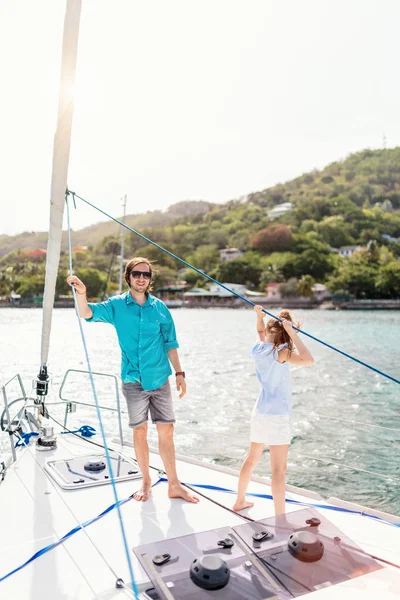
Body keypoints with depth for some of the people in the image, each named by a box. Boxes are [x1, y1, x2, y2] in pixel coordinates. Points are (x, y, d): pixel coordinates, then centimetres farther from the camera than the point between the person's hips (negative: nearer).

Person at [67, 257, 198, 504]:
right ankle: (146, 481, 27)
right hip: (133, 381, -1)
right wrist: (82, 294, -35)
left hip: (160, 379, 1)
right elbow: (88, 313, -14)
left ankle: (174, 484, 17)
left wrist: (179, 373, 6)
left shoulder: (160, 308, 2)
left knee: (166, 431, 4)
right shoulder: (116, 305, -1)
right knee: (140, 431, 9)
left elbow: (170, 343, 7)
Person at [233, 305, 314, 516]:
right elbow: (308, 360, -29)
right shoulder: (280, 353, -15)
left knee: (252, 458, 22)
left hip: (259, 413, 8)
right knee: (278, 469, -4)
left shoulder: (258, 348, 4)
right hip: (277, 417, -7)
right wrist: (292, 333, -22)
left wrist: (259, 316, 8)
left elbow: (260, 333, 26)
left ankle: (240, 501, 37)